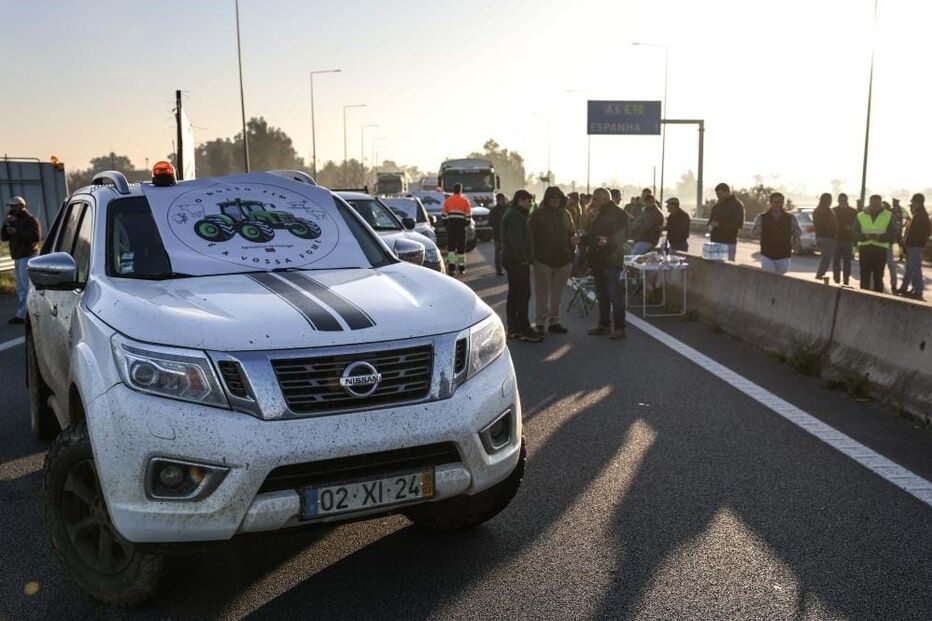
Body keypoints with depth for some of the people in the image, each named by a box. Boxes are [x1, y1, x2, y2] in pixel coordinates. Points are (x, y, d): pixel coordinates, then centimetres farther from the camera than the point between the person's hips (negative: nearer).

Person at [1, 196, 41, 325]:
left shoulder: (30, 220, -7)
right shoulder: (14, 221, 20)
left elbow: (36, 236, -20)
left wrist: (17, 232, -23)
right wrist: (6, 224, -1)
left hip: (27, 256, -9)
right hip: (18, 257, 9)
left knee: (25, 287, -12)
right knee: (21, 288, 10)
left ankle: (22, 315, -14)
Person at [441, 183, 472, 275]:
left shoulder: (447, 200, 6)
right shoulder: (465, 201, 3)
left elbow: (444, 214, 7)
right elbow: (468, 215, 1)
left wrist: (446, 223, 18)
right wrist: (466, 224, 13)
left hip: (450, 223, 1)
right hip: (461, 224, -1)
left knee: (450, 245, 3)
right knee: (461, 246, 6)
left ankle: (451, 265, -10)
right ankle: (461, 267, 9)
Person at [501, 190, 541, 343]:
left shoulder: (513, 214, 20)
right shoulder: (514, 215, -14)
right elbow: (516, 239, -23)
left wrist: (525, 257, 17)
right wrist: (523, 257, -18)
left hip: (512, 260, 11)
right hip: (518, 261, -11)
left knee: (514, 293, 12)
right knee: (524, 293, -10)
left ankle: (512, 327, 17)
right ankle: (524, 330, -10)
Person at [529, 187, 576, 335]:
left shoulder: (565, 214, 9)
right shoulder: (538, 214, -3)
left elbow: (572, 232, 19)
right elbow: (529, 235, -5)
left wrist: (573, 239, -5)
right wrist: (532, 255, -11)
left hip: (563, 260, 4)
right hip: (543, 260, -4)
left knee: (557, 294, 11)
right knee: (542, 293, 0)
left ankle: (554, 321, 21)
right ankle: (540, 323, 5)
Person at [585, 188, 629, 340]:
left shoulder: (618, 214, -9)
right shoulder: (597, 215, 19)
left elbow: (623, 236, -17)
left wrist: (608, 241, -30)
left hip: (611, 260, -9)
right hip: (597, 260, 9)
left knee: (614, 294, -8)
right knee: (601, 294, 13)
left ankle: (619, 327, -4)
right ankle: (604, 325, 21)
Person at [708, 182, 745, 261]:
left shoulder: (736, 205, -6)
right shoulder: (717, 205, 16)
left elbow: (738, 224, -14)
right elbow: (711, 218, 27)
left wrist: (719, 224, -19)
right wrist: (710, 225, 1)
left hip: (728, 243, -7)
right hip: (714, 241, 7)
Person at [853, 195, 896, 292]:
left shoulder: (889, 216, 6)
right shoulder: (860, 216, 9)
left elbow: (892, 234, 0)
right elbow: (855, 234, 3)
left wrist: (880, 237, -19)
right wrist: (865, 236, -17)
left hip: (880, 250, -1)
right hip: (864, 249, 1)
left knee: (878, 277, 2)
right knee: (864, 277, 3)